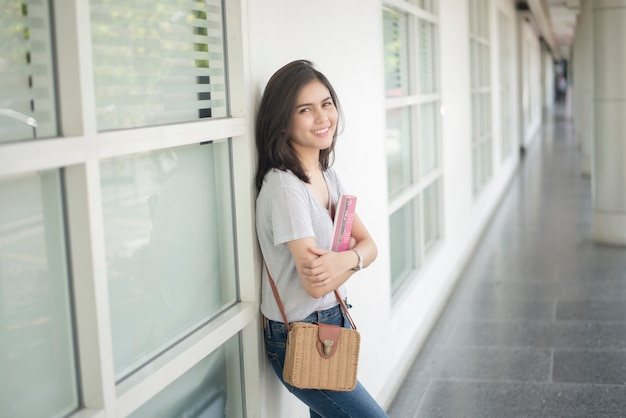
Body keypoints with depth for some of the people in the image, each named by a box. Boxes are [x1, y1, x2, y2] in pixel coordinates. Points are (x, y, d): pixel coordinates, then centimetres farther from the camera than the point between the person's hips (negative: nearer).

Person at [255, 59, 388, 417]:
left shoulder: (327, 175, 5)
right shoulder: (284, 186, -22)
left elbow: (369, 246, 1)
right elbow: (316, 284, -24)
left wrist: (343, 259, -21)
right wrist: (354, 251, -7)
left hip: (335, 320, 8)